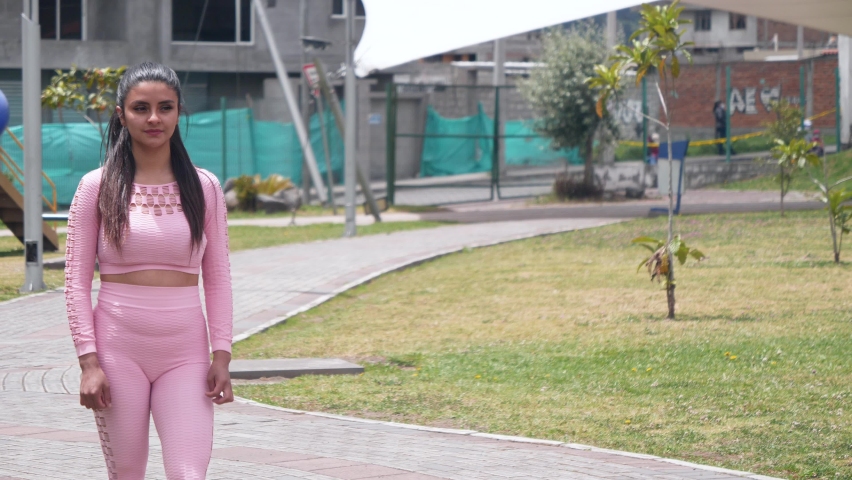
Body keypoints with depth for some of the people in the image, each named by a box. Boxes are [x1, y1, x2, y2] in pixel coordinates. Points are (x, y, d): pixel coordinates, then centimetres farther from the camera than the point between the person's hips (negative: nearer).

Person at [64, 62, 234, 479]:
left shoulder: (204, 188, 6)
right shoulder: (97, 187, 0)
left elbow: (218, 278, 8)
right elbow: (76, 280, 0)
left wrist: (221, 355, 0)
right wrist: (89, 361, -8)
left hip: (185, 353, 1)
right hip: (118, 350, -1)